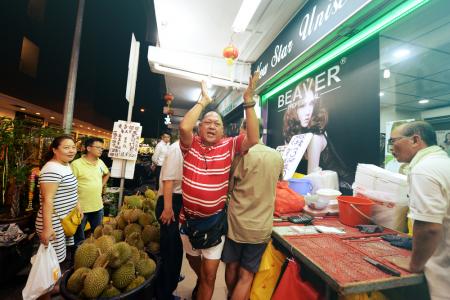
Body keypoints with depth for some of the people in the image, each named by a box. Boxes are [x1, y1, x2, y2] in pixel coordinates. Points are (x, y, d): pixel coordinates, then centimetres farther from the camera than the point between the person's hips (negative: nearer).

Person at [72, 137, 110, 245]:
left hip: (98, 206, 6)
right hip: (81, 207, -6)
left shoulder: (100, 162, 4)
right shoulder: (76, 164, -17)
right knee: (79, 237, 15)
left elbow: (107, 174, 23)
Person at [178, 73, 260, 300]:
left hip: (215, 220, -2)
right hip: (188, 217, 3)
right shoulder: (190, 145, -9)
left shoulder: (229, 146, -9)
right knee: (193, 259, 30)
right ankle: (201, 281, 62)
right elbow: (184, 128, -30)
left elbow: (253, 140, -24)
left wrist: (248, 101, -28)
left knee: (210, 274, 10)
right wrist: (203, 102, -20)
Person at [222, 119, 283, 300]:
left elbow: (229, 187, -6)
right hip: (262, 227, 2)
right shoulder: (277, 157, -1)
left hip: (237, 223, -2)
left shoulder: (241, 153, -15)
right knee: (246, 276, 14)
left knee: (232, 267, 22)